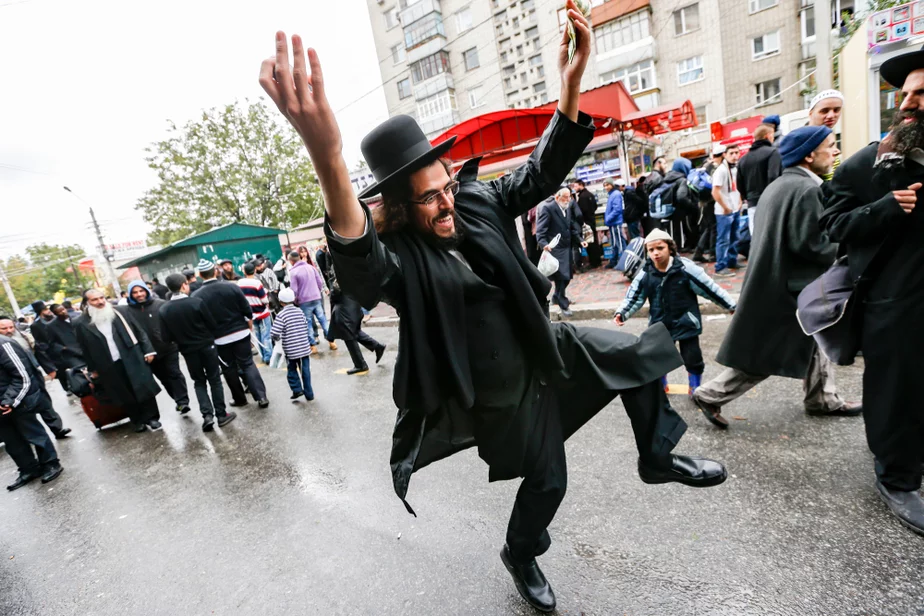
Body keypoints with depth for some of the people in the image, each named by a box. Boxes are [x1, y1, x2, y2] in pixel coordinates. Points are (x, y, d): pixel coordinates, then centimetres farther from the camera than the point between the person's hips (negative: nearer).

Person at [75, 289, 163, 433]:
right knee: (124, 395, 10)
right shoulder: (83, 324, 2)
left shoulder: (121, 311, 2)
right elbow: (86, 349, 9)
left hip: (133, 358, -1)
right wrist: (93, 369, 11)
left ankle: (151, 417, 17)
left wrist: (148, 350, -3)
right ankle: (137, 421, 24)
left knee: (145, 389, 3)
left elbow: (139, 331, 3)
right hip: (110, 366, 1)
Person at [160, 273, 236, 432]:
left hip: (188, 351, 3)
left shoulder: (164, 310, -6)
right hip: (207, 346, -2)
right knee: (214, 380, 9)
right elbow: (213, 325, -10)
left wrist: (180, 339, 17)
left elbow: (166, 337, -2)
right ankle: (221, 415, 12)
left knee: (199, 382, 16)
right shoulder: (196, 302, -16)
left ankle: (207, 415, 5)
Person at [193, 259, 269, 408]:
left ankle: (239, 398, 26)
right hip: (241, 333, 1)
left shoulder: (198, 296, -10)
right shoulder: (232, 287, -8)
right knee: (248, 364, 8)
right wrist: (249, 324, 13)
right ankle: (261, 396, 0)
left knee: (229, 368, 15)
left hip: (219, 338, -1)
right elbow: (247, 310, -4)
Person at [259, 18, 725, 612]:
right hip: (496, 390, -5)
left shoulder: (478, 201, -7)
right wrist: (329, 160, -67)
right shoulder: (398, 257, -25)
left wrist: (572, 81, -22)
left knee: (640, 356, 5)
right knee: (547, 478, 15)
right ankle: (520, 555, 51)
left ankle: (657, 458, 32)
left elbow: (543, 171, -6)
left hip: (542, 352, 5)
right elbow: (360, 268, -49)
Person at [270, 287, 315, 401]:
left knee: (291, 370, 17)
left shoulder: (281, 315, -10)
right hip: (304, 348, 3)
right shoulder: (300, 312, 2)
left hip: (291, 350, -3)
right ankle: (309, 393, 14)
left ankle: (297, 390, 10)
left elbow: (275, 334, -17)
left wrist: (278, 338, 4)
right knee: (305, 370, 9)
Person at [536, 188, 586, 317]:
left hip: (567, 247, 8)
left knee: (567, 274, 17)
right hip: (555, 248, -8)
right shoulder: (547, 208, -14)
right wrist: (544, 244, -35)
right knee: (561, 276, -6)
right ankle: (563, 304, 7)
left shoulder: (567, 208, 11)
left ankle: (557, 296, 38)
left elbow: (571, 226, 18)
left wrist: (579, 240, 7)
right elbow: (540, 230, -20)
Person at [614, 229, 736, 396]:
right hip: (660, 325, 2)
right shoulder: (645, 274, -8)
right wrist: (622, 313, -14)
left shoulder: (686, 268, -16)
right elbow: (634, 297, 0)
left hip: (686, 323, -2)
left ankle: (695, 389, 32)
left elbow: (709, 288, -8)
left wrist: (731, 305, 1)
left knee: (692, 359, 6)